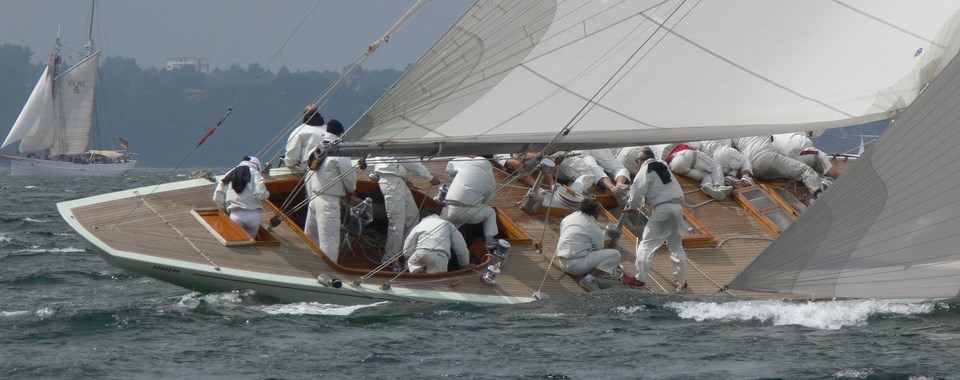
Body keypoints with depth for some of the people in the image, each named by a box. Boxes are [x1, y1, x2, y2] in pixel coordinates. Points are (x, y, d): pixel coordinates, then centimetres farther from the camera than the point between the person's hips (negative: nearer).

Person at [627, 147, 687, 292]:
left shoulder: (645, 170, -2)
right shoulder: (663, 168, 22)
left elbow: (638, 192, -13)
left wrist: (633, 206, 9)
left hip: (661, 210, -7)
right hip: (677, 209, 7)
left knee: (647, 243, -1)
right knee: (676, 245, 18)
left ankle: (640, 277, -9)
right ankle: (682, 281, 20)